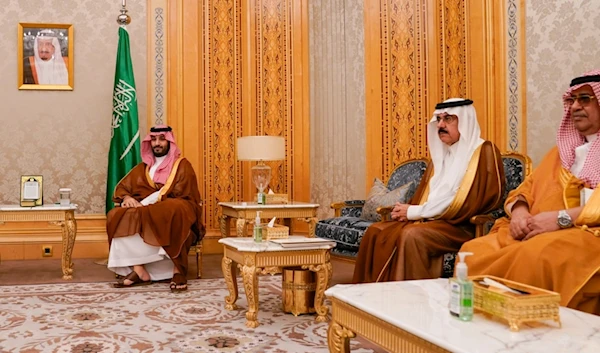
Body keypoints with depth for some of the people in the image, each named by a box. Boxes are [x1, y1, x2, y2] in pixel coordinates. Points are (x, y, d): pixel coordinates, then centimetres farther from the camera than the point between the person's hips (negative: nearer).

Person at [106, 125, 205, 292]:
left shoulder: (182, 165, 4)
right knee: (117, 215, -24)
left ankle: (178, 270, -34)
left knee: (174, 211, -41)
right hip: (146, 209, 5)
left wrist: (145, 203, -17)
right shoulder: (143, 167, 21)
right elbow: (121, 187, 16)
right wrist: (127, 198, -10)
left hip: (173, 210, -5)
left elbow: (180, 196, -9)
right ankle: (138, 269, -31)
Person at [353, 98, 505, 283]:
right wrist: (408, 211, -8)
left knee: (412, 235, -33)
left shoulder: (483, 152, -6)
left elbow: (467, 203, -17)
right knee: (376, 232, -10)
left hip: (461, 226, -7)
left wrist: (415, 212, -14)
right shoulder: (442, 153, 18)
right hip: (428, 220, 8)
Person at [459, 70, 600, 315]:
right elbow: (527, 188, 24)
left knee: (534, 257, -37)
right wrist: (519, 210, 1)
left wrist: (563, 218, -21)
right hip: (534, 232, 6)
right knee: (475, 251, -20)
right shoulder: (563, 148, 28)